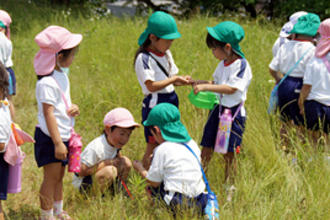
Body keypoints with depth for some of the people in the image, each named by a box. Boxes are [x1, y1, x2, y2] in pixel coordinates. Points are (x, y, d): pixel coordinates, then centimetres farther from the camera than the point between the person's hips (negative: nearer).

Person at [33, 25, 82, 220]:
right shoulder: (47, 83, -21)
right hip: (50, 138, -9)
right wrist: (58, 143, -23)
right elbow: (48, 113, -22)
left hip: (63, 135, 9)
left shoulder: (62, 75, 10)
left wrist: (74, 108, 0)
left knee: (59, 175, 17)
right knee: (52, 175, -3)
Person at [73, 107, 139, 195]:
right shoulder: (95, 148, -32)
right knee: (110, 171, -35)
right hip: (83, 182, -9)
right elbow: (81, 172, -31)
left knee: (126, 162, -5)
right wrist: (106, 163, -30)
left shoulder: (115, 142, -7)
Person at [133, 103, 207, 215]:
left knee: (151, 188, 16)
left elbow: (153, 182, -2)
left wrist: (140, 169, 21)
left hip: (178, 204, -5)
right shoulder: (192, 144, 12)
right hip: (200, 201, 6)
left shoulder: (162, 150, -6)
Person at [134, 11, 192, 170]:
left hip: (170, 102, 8)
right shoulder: (144, 58, -15)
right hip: (155, 104, -8)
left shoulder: (166, 54, 10)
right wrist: (174, 79, -17)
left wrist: (182, 81, -5)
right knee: (153, 147, -3)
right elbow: (151, 86, -21)